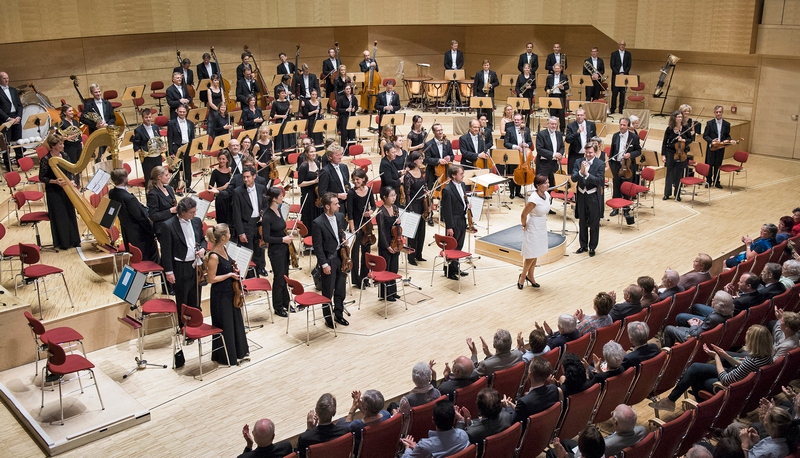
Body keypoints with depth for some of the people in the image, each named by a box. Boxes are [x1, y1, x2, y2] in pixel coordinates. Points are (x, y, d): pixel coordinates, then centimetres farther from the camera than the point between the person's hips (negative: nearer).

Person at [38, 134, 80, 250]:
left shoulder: (64, 155, 4)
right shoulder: (46, 159, -14)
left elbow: (70, 172, 12)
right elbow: (42, 177, -10)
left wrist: (72, 181, -6)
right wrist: (55, 181, -23)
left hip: (66, 189, 6)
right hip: (53, 191, -6)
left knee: (71, 214, 8)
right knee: (59, 217, 1)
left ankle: (73, 240, 20)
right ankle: (62, 243, 13)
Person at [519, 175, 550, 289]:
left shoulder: (547, 195, -4)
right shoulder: (534, 199, -28)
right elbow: (523, 215, -21)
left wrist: (543, 219, 14)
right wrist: (524, 226, -8)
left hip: (542, 228, 7)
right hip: (533, 229, -7)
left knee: (535, 254, 18)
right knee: (531, 255, 3)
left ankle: (530, 275, 33)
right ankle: (523, 276, 24)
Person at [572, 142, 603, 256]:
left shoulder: (600, 164, -11)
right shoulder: (579, 162, -3)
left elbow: (601, 182, -19)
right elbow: (573, 178, -9)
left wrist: (587, 174, -28)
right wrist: (580, 172, -28)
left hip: (593, 197, -3)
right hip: (581, 196, 3)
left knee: (594, 224, 8)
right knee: (583, 223, 16)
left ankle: (592, 247, 20)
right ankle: (583, 245, 29)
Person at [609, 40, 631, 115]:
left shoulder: (628, 54, 9)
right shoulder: (614, 54, 5)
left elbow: (629, 65, 4)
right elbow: (612, 65, -1)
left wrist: (623, 73, -10)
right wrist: (618, 73, -12)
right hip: (616, 75, -1)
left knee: (623, 93, 1)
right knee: (614, 92, -2)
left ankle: (621, 109, 5)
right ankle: (613, 109, 2)